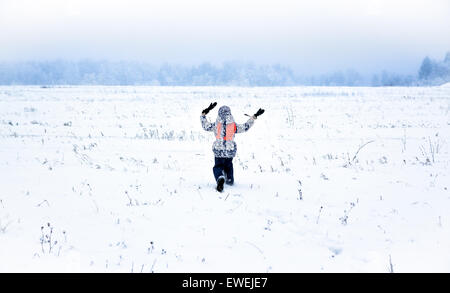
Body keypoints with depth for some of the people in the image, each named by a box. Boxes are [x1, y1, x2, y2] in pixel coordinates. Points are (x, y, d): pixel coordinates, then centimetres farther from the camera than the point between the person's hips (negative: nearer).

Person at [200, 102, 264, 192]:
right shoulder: (234, 125, -7)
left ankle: (220, 178, -20)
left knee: (218, 167, 10)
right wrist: (254, 117, 12)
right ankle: (230, 180, 40)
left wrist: (204, 113, 5)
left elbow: (205, 126, 0)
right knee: (228, 165, 30)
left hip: (219, 151, -2)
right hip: (230, 150, 2)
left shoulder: (216, 125, -10)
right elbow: (245, 127, 5)